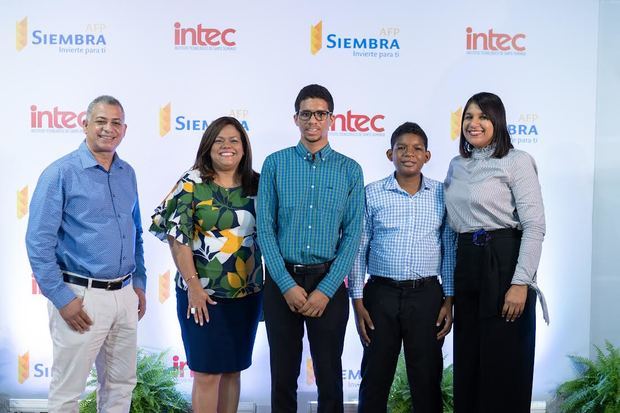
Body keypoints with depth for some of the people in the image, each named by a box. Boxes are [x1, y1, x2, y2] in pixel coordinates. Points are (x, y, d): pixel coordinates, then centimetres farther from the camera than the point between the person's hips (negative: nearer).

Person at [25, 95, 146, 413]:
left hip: (124, 295, 6)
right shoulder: (61, 173, -9)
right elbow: (38, 242, -13)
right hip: (82, 297, -6)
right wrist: (62, 299, -16)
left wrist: (139, 283, 14)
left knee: (121, 385, 16)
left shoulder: (127, 174, 9)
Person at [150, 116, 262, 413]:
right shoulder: (192, 183, -5)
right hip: (203, 294, -3)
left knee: (232, 370, 13)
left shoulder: (256, 185, 5)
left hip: (247, 294, 4)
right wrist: (193, 285, -14)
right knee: (207, 373, 2)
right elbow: (177, 236, -9)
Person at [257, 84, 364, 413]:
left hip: (329, 282, 0)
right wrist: (287, 284, -10)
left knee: (329, 374, 10)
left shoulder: (350, 170, 2)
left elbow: (352, 234, -2)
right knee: (283, 374, 11)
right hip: (281, 280, 0)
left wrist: (325, 290, -9)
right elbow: (265, 228, -2)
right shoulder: (275, 164, 1)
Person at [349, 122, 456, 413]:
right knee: (375, 378, 9)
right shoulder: (372, 194, 1)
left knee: (427, 379, 8)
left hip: (427, 295, 1)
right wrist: (358, 302, -2)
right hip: (381, 294, 0)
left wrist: (449, 301, 2)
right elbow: (358, 249, 2)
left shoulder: (442, 194, 4)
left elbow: (450, 250, 7)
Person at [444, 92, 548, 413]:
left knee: (503, 363, 1)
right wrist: (449, 282, 13)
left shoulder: (516, 161, -7)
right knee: (467, 361, 13)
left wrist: (520, 283, -19)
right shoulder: (456, 166, 13)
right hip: (466, 266, 6)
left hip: (504, 263, -6)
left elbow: (535, 226, -13)